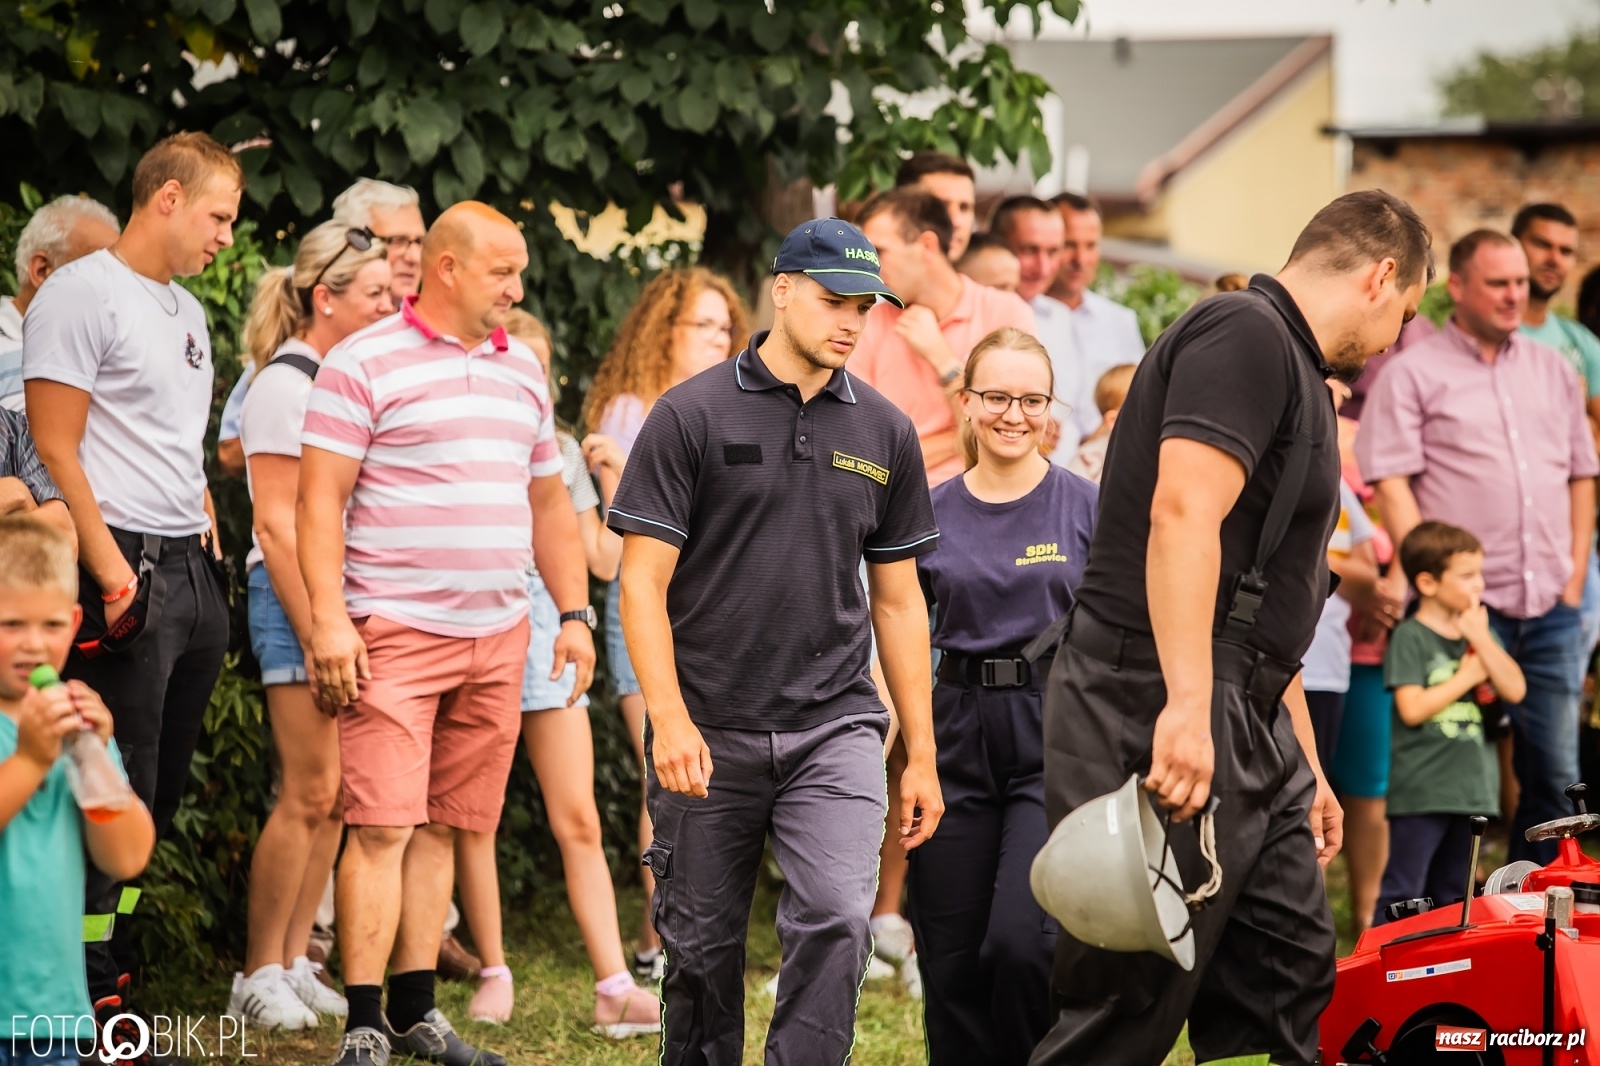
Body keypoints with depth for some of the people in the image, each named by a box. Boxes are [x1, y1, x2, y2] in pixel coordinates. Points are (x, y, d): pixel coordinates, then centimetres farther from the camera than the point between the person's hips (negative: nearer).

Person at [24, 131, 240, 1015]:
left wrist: (210, 553, 14)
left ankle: (110, 965, 16)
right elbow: (56, 450, -13)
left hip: (193, 570, 9)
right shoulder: (83, 293, -8)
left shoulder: (185, 311, 18)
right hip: (127, 569, -9)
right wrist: (111, 571, -18)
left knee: (161, 789, 10)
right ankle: (91, 1001, -3)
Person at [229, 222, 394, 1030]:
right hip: (299, 595, -8)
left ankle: (292, 963, 15)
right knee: (309, 792, -8)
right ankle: (259, 977, 0)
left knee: (336, 792, 8)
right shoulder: (285, 383, -10)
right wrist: (313, 635, -18)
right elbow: (277, 523, -14)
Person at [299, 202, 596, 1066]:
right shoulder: (365, 364, -4)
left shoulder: (520, 369, 17)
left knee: (444, 827, 9)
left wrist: (574, 613, 16)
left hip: (498, 637, 6)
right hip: (396, 636, -6)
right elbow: (320, 498, -8)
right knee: (381, 827, -9)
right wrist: (328, 617, -16)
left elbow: (548, 502, 23)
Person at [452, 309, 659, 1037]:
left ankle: (614, 986, -4)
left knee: (579, 820, -1)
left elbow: (603, 560, 14)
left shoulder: (561, 450, 14)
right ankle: (494, 973, 14)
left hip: (547, 635, 3)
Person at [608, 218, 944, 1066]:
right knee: (704, 947, 7)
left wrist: (921, 753, 11)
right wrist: (669, 718, -17)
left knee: (836, 919, -16)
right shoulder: (692, 415, -3)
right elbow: (643, 581, -6)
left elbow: (897, 597, 13)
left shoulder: (884, 433, 7)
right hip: (708, 733, -2)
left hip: (833, 726, 2)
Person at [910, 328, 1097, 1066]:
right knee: (951, 963, 4)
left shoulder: (1085, 509, 0)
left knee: (1022, 941, -17)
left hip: (1056, 738, -3)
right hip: (959, 735, 3)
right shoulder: (932, 515, 6)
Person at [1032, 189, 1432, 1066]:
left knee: (1288, 994, 10)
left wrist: (1306, 764, 31)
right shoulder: (1243, 335, -10)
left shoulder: (1293, 370, 23)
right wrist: (1187, 709, -30)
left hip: (1244, 729, 11)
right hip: (1161, 718, -11)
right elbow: (1181, 515, -24)